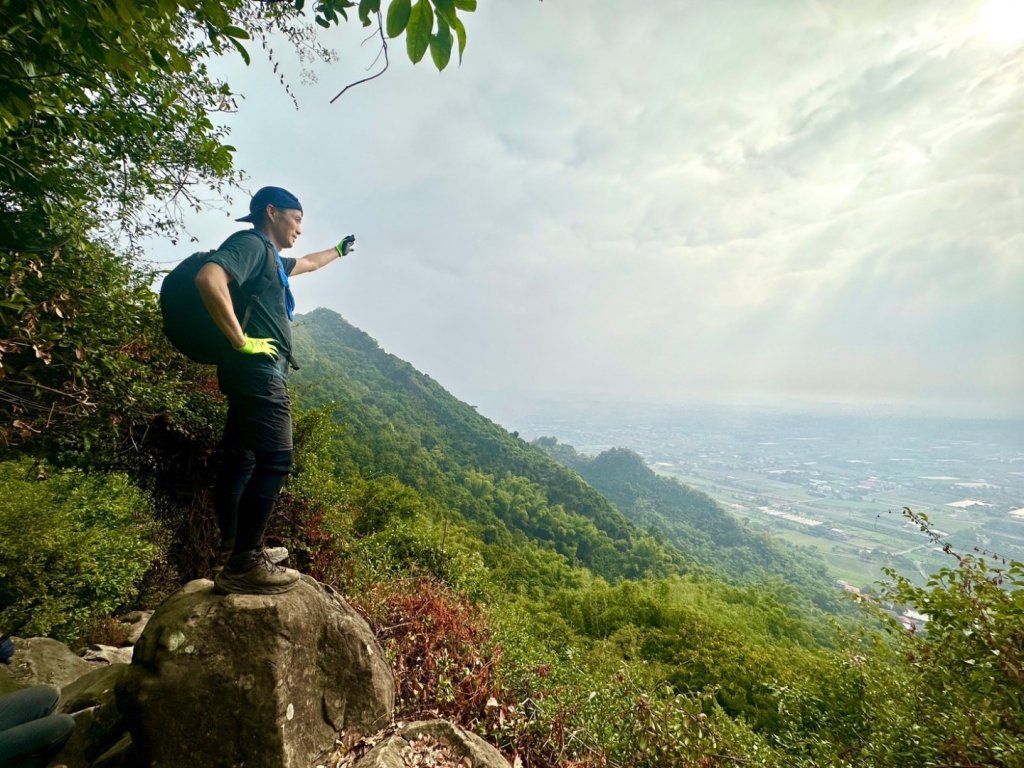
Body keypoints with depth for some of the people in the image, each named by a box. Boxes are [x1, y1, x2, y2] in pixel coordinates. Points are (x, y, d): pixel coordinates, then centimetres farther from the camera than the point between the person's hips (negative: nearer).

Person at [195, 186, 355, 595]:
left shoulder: (270, 257, 24)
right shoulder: (250, 243, -6)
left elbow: (307, 263, 45)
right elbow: (208, 278, -26)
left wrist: (339, 250, 58)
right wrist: (240, 340, -22)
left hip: (255, 372, 11)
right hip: (259, 370, -11)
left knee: (240, 460, 13)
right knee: (273, 462, -13)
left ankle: (232, 550, 24)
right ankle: (242, 566, -6)